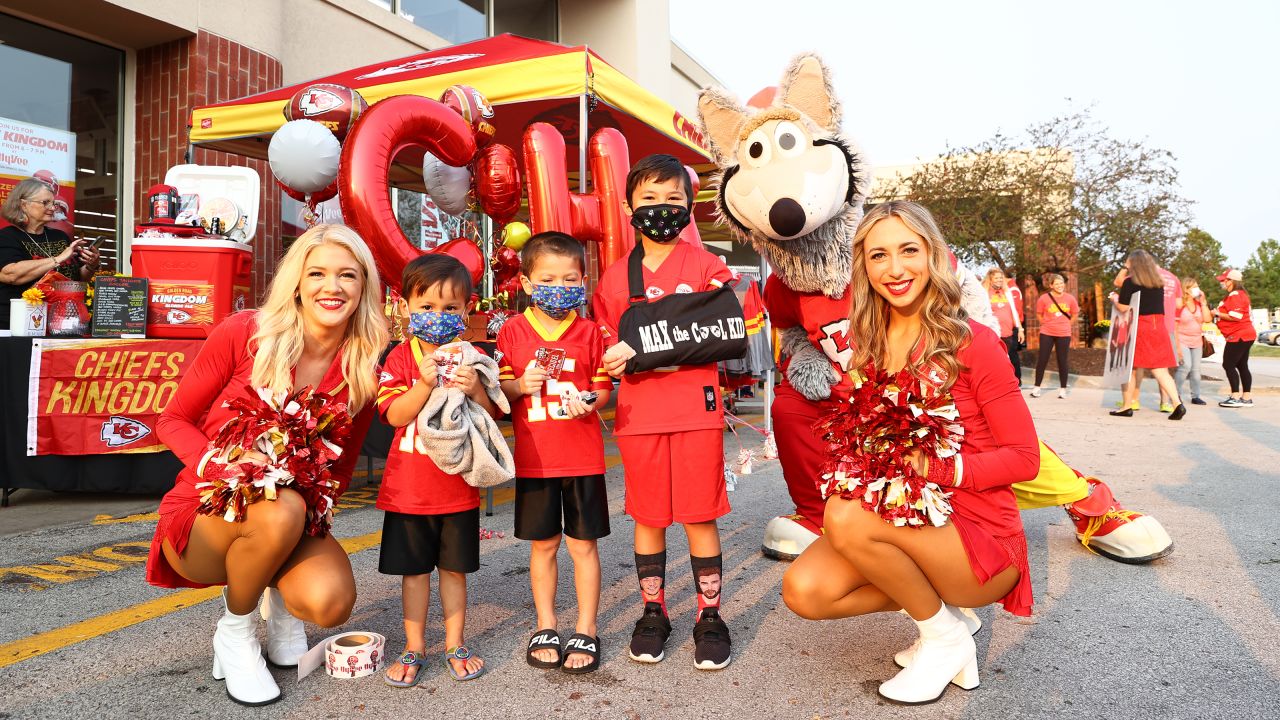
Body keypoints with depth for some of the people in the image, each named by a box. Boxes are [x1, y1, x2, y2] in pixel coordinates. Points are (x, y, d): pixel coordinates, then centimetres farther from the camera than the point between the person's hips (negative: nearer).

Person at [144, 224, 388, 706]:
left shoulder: (362, 375, -7)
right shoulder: (242, 334, -15)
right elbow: (173, 421, -4)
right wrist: (215, 464, -24)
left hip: (291, 516, 2)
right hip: (203, 516, -1)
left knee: (331, 603, -29)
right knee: (281, 512, -36)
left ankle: (279, 596, 11)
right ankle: (234, 632, -4)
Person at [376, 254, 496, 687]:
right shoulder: (401, 357, -4)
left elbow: (492, 417, -2)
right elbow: (395, 415, -14)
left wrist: (475, 390, -21)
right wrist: (425, 383, -28)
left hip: (458, 485, 1)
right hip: (409, 485, -1)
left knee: (454, 568, 12)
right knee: (414, 570, 10)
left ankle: (455, 645, 27)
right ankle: (414, 648, 26)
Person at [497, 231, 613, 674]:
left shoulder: (589, 331, 1)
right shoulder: (512, 331, 2)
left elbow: (603, 385, 5)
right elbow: (498, 390, 6)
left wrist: (590, 402, -15)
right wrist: (519, 386, -14)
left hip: (583, 457, 0)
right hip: (534, 458, 1)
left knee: (583, 544, 6)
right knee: (542, 545, 11)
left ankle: (586, 631, 20)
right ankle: (545, 628, 27)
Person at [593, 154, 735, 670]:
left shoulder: (705, 265, 3)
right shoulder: (615, 277, 9)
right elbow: (603, 344, 13)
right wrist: (618, 359, -9)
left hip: (696, 406, -2)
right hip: (638, 410, 2)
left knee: (700, 515, 3)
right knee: (648, 516, 10)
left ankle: (710, 617, 18)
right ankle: (653, 613, 25)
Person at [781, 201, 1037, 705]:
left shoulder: (970, 342, -13)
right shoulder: (865, 345, 3)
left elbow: (1024, 457, -10)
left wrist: (938, 469, -23)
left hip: (981, 538, -5)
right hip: (904, 521, 5)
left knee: (846, 518, -30)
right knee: (803, 591, -16)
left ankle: (945, 636, -4)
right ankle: (936, 601, 7)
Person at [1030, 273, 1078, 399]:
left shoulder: (1070, 298, -4)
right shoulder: (1044, 298, -9)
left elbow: (1075, 313, 12)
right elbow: (1039, 314, 6)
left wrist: (1065, 325, 11)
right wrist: (1047, 324, 6)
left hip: (1064, 334, 1)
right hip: (1047, 333, -1)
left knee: (1063, 361, 5)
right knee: (1042, 360, 0)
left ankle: (1063, 388, 14)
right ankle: (1037, 387, 9)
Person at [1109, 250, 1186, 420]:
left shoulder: (1130, 282, -6)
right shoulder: (1159, 282, 11)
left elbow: (1123, 308, -10)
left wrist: (1114, 299, 12)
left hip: (1138, 328, -4)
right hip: (1158, 327, 5)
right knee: (1160, 370, 3)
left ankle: (1127, 406, 10)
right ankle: (1178, 403, -10)